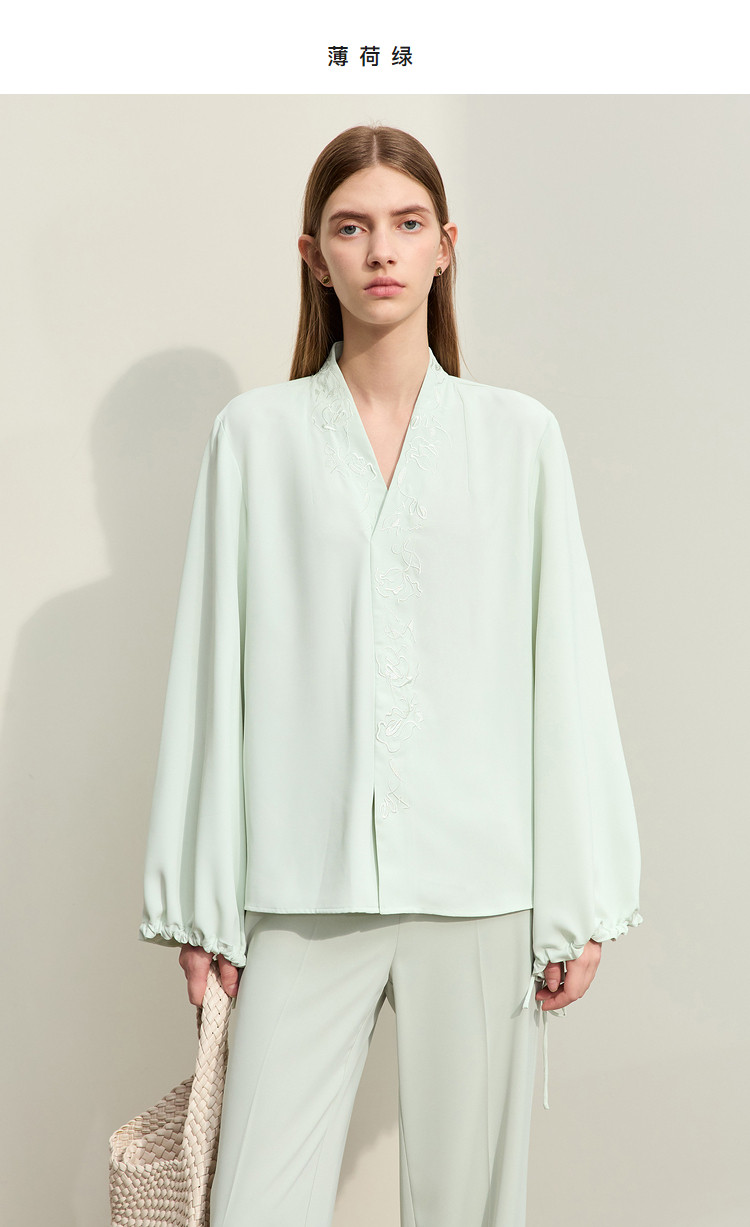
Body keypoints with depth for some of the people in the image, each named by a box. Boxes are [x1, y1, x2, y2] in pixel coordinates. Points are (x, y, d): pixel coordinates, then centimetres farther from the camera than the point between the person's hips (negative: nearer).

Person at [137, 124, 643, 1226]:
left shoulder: (518, 435, 5)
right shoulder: (256, 434, 5)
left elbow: (564, 667, 4)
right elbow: (215, 671, 4)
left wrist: (580, 903, 1)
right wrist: (201, 903, 2)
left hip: (478, 879, 1)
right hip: (304, 886, 0)